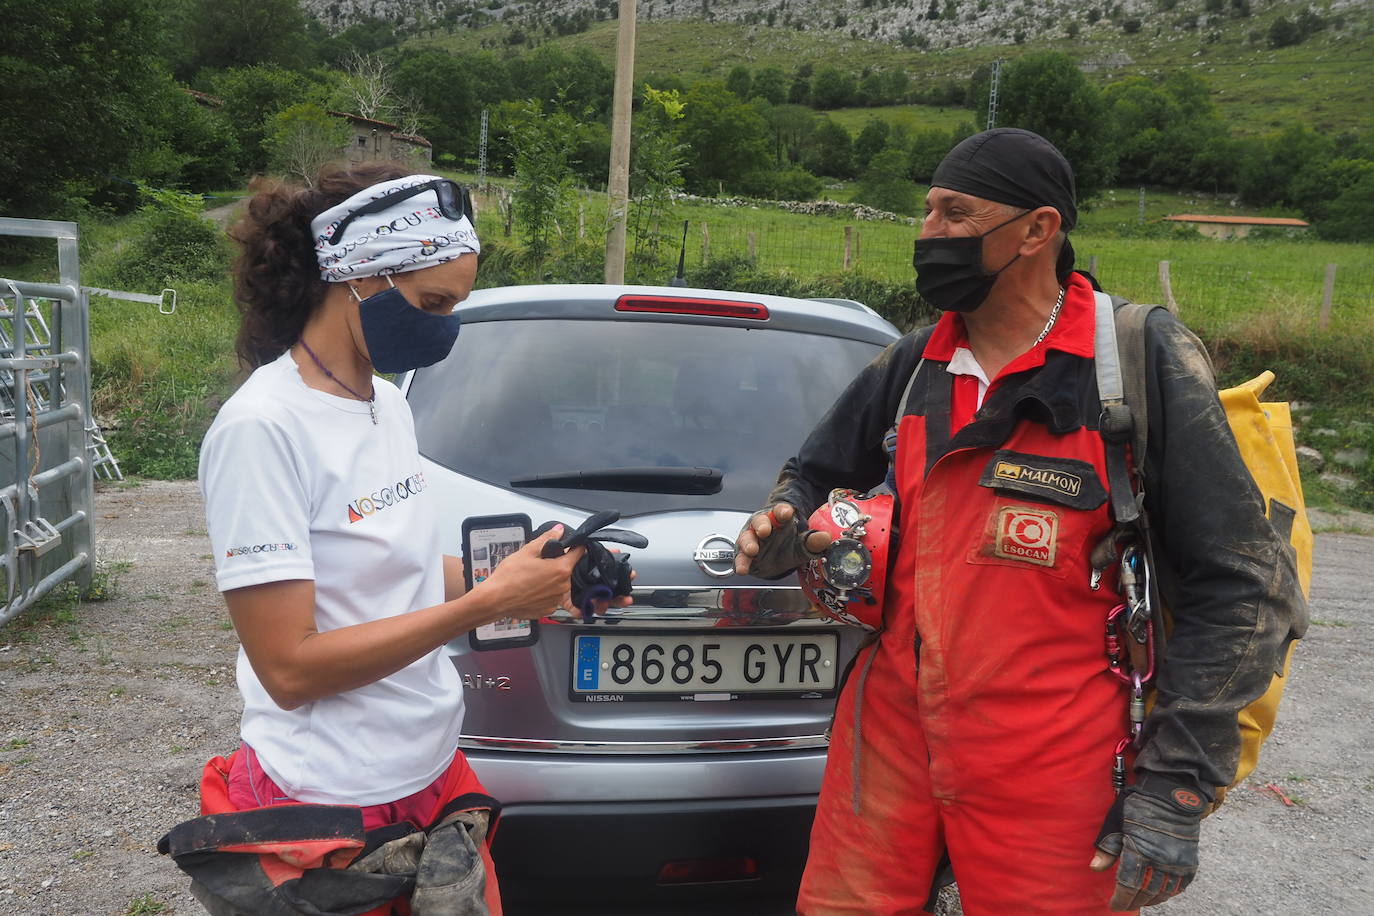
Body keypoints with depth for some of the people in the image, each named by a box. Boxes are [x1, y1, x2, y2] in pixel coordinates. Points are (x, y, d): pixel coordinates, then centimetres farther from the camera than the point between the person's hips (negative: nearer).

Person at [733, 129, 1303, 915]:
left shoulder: (1145, 361, -10)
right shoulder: (912, 365, 4)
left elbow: (1244, 588, -9)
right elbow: (816, 475, 19)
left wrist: (1176, 789, -11)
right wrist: (783, 534, -5)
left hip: (1050, 779, -4)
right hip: (891, 735, 4)